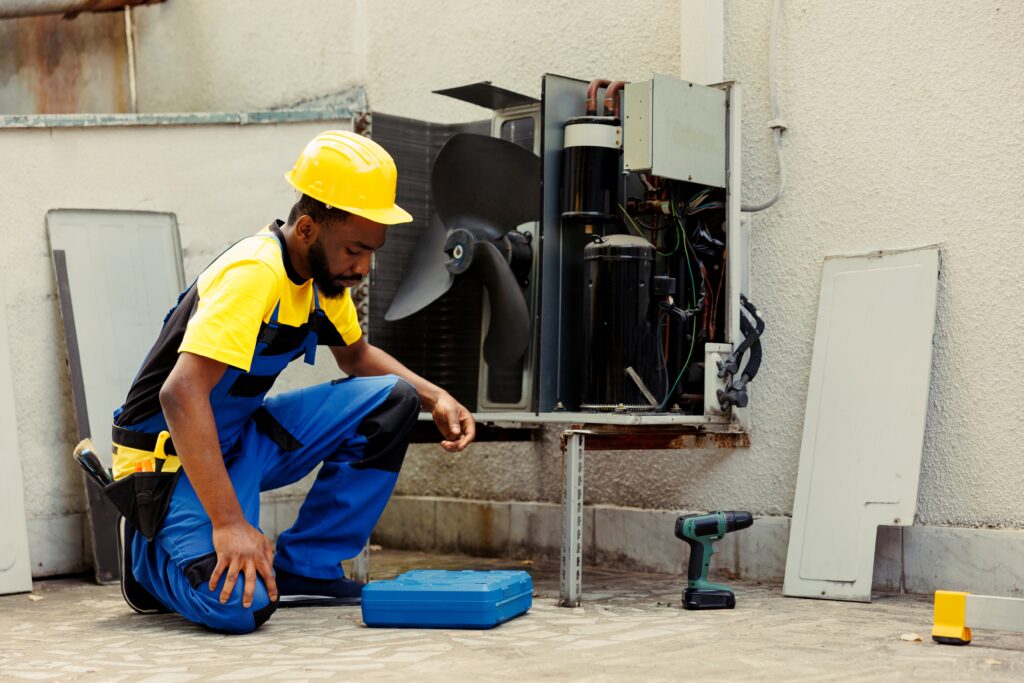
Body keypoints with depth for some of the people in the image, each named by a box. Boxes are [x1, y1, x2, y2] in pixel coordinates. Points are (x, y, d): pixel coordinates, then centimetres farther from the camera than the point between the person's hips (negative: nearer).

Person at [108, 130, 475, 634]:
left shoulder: (322, 270, 2)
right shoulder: (254, 274, -26)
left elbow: (356, 354, 21)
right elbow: (181, 395, -35)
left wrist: (436, 398, 3)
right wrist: (230, 524, -39)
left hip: (243, 439, 9)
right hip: (175, 455, -9)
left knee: (391, 398, -5)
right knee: (239, 604, -29)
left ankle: (304, 569, 1)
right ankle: (151, 553, 5)